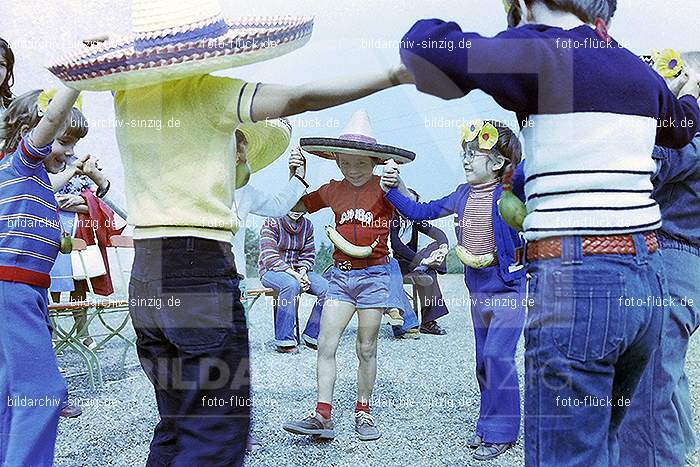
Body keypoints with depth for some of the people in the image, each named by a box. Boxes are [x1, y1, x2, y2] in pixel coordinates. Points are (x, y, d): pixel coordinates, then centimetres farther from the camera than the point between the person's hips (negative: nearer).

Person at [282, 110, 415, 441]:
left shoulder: (384, 188, -5)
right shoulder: (333, 190, 7)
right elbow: (297, 206, 14)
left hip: (373, 275, -3)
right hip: (340, 275, 3)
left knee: (366, 349, 6)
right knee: (325, 345, -6)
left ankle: (363, 413, 18)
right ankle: (323, 416, -4)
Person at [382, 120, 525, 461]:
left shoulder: (509, 194, -13)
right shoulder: (463, 195, 6)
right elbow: (420, 212, 11)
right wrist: (391, 190, 4)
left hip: (507, 288, -7)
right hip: (477, 289, 7)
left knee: (497, 356, -11)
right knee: (484, 360, 13)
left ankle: (501, 432, 2)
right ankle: (488, 425, 25)